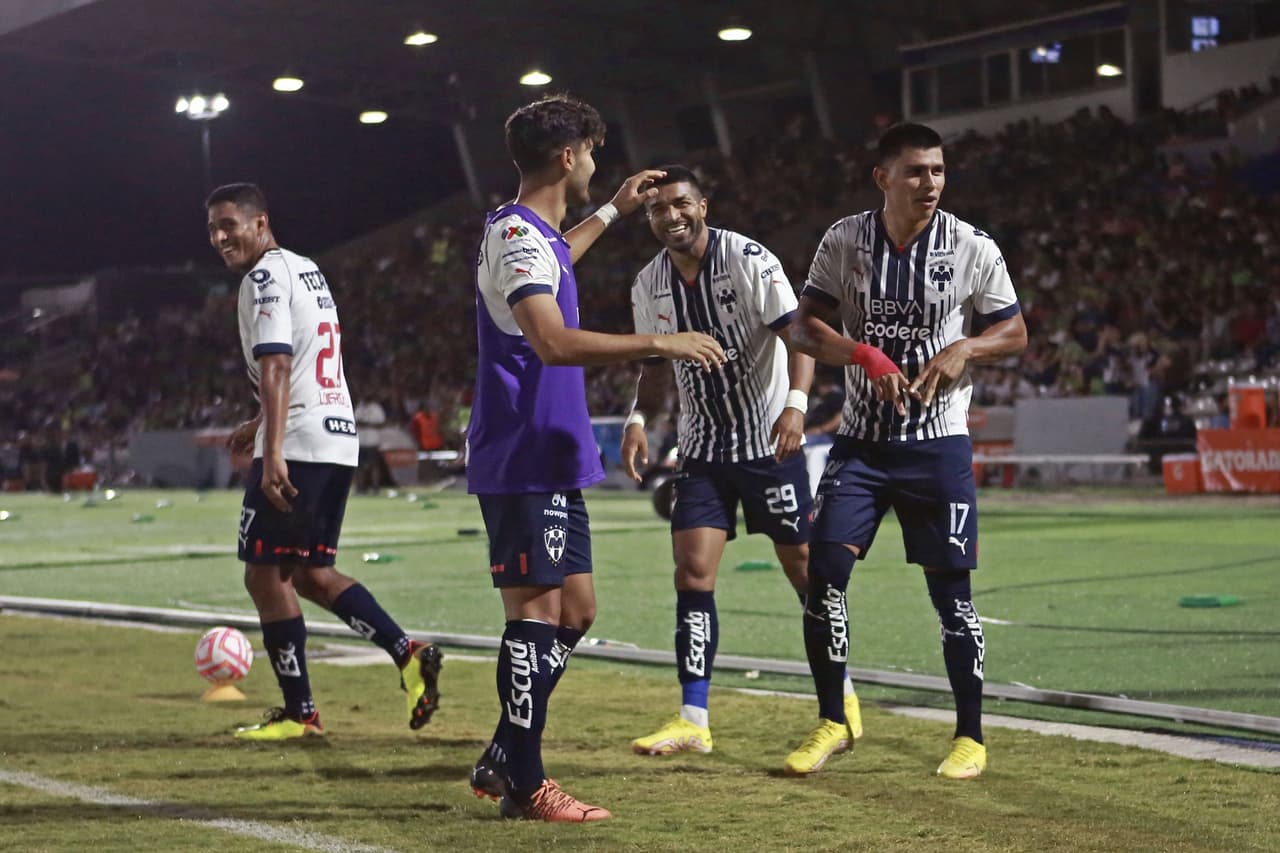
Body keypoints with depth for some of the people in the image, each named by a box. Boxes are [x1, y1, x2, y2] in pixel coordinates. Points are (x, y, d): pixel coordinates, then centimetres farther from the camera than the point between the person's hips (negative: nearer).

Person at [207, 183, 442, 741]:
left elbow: (277, 366, -19)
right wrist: (262, 423, 39)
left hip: (297, 445, -9)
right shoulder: (306, 270, 21)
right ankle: (407, 653, 1)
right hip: (338, 439, 9)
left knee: (265, 575, -1)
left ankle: (300, 713, 2)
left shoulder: (265, 277, -8)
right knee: (310, 573, 14)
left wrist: (272, 455, -26)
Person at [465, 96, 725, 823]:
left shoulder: (529, 234, 16)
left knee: (575, 610, 12)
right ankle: (525, 787, -1)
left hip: (551, 462, 10)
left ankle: (503, 761, 19)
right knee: (537, 612, -7)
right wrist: (660, 343, -27)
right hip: (524, 461, -10)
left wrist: (615, 211, 49)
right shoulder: (517, 235, -15)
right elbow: (555, 342, -29)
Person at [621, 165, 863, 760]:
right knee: (692, 572, -6)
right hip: (701, 447, 4)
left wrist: (796, 401, -32)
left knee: (803, 564, 3)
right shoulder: (649, 285, 5)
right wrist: (638, 419, 1)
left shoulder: (748, 259, -12)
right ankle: (693, 721, -4)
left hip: (768, 439, -4)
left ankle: (840, 691, 22)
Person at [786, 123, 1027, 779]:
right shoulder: (844, 240, -2)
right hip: (861, 440, 2)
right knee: (824, 570, -7)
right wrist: (867, 355, -18)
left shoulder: (973, 249, -6)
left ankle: (970, 738, 13)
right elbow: (803, 328, 0)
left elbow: (1014, 333, 4)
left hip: (938, 446, -2)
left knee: (950, 589, -1)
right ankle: (831, 721, 10)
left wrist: (964, 348, -16)